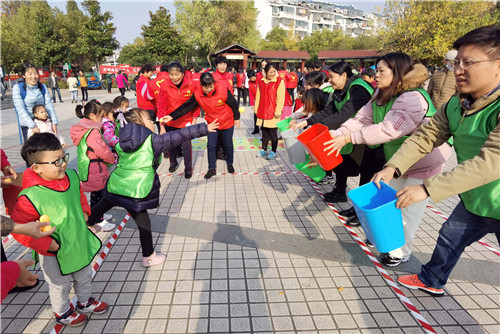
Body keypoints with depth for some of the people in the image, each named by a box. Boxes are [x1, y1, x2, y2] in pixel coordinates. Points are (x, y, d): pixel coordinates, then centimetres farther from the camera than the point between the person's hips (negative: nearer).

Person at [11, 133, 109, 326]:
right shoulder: (30, 197, -30)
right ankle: (62, 313, 49)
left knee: (84, 277, 28)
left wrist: (84, 212, 0)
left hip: (81, 243, 6)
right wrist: (47, 244, -23)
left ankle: (85, 302, 55)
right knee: (60, 286, 21)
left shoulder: (71, 176, -11)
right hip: (54, 255, -6)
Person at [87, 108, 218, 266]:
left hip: (114, 187, 6)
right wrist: (205, 128, -5)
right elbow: (180, 135, -10)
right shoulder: (153, 140, -10)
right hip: (135, 193, -6)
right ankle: (148, 258, 26)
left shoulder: (123, 140, 7)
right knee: (144, 224, 10)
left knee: (101, 207, 30)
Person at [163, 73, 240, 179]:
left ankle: (230, 164, 36)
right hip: (211, 123, 2)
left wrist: (236, 118, -2)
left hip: (227, 122, -1)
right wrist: (172, 116, -26)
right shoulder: (198, 94, -19)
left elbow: (233, 104, -12)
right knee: (211, 146, 2)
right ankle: (212, 169, 18)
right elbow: (187, 106, -18)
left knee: (228, 144, 13)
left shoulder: (223, 90, -26)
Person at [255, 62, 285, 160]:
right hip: (262, 112, 5)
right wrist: (256, 109, 14)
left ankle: (273, 152, 14)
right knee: (264, 132, 15)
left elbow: (281, 98, -10)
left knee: (272, 133, 2)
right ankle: (264, 150, 28)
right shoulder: (260, 81, 8)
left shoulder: (279, 81, -6)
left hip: (273, 112, -5)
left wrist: (278, 111, -13)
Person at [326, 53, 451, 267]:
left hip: (425, 162, -8)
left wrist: (348, 138, -40)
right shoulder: (382, 94, -3)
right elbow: (362, 119, -10)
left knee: (409, 208, 3)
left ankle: (402, 252, 22)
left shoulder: (413, 99, -31)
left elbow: (388, 130, -39)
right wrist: (337, 134, -24)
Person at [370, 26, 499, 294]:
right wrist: (393, 167, -25)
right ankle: (431, 281, 47)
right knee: (449, 238, 22)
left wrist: (427, 189, -40)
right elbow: (424, 136, -9)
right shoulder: (455, 106, -6)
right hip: (473, 202, 7)